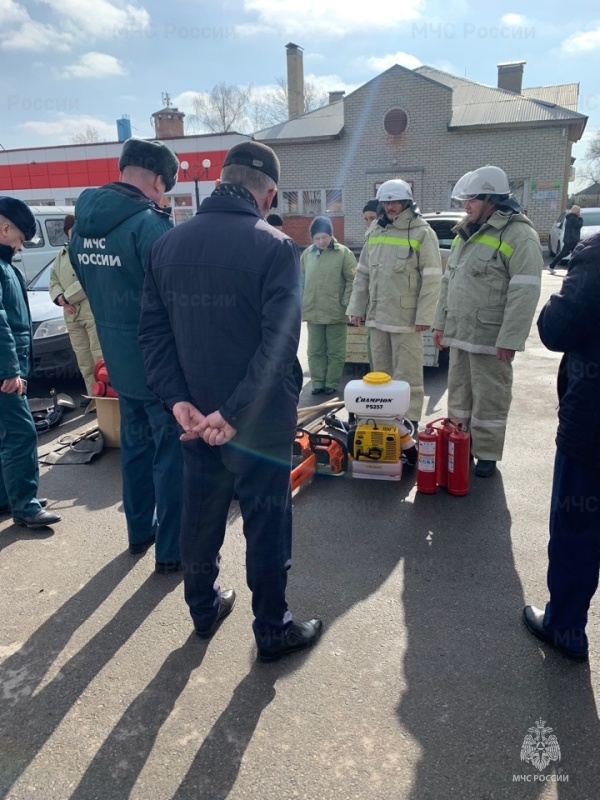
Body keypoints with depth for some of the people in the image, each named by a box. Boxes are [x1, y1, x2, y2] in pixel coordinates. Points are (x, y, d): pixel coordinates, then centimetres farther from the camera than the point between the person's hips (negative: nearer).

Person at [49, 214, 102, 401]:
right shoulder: (62, 255, 20)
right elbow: (53, 281, 19)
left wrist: (66, 297, -10)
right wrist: (60, 299, -2)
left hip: (94, 311, -7)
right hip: (71, 314, 8)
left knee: (100, 355, -7)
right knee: (83, 358, 10)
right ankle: (93, 394, 19)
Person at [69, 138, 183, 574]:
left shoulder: (82, 225, 6)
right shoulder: (149, 223, -20)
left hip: (119, 361, 8)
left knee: (135, 447, 21)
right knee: (171, 455, 5)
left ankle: (139, 532, 35)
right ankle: (171, 549, 16)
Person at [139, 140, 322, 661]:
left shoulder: (168, 244, 2)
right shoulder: (275, 247, -14)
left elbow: (154, 332, 0)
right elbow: (279, 343, -22)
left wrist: (179, 400, -6)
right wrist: (234, 413, -19)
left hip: (195, 418, 5)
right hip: (259, 422, -5)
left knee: (201, 515, 20)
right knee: (266, 525, 10)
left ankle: (204, 609, 40)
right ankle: (272, 631, 27)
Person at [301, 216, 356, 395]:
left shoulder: (343, 253, -6)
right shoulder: (307, 254, 5)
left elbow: (352, 280, -6)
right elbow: (302, 282, 11)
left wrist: (345, 304, -11)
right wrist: (302, 306, 7)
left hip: (336, 313, -3)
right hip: (313, 313, 3)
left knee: (335, 352, 6)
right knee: (315, 351, 9)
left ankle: (331, 383, 17)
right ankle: (317, 382, 19)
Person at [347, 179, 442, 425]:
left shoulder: (422, 233, -6)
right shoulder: (375, 231, 13)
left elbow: (431, 278, -10)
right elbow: (363, 273, 16)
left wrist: (424, 315, -15)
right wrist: (357, 307, 11)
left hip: (406, 317, -6)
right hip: (377, 315, 6)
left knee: (407, 374, -2)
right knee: (381, 372, 15)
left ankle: (409, 420, 7)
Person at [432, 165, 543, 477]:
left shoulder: (518, 235, -12)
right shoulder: (465, 234, 14)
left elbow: (524, 293, -19)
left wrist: (509, 339, -22)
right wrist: (441, 323, 16)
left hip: (490, 338, -8)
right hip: (459, 334, 8)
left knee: (489, 399, 3)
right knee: (458, 394, 15)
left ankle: (486, 455, 16)